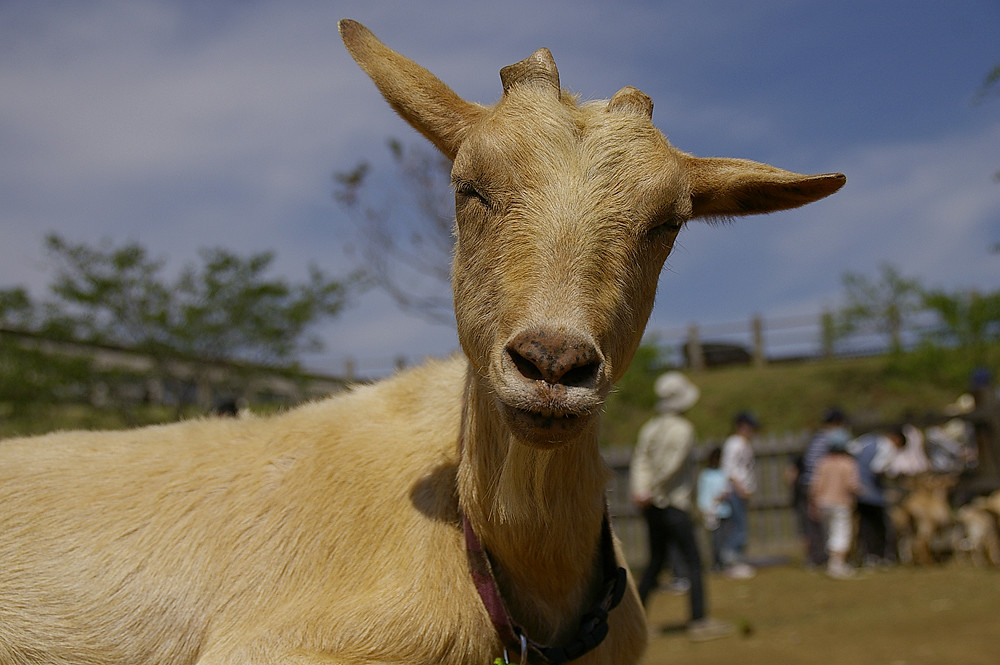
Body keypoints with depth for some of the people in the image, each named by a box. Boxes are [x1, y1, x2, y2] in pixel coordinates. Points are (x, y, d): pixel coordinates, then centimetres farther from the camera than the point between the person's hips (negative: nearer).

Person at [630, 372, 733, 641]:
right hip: (674, 505, -8)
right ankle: (699, 621, -5)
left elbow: (639, 460, 3)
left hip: (651, 507, 8)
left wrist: (639, 491, -9)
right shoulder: (683, 429, -9)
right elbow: (674, 465, -16)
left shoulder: (649, 428, 13)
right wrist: (650, 493, -11)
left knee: (656, 561, 14)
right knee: (693, 562, -4)